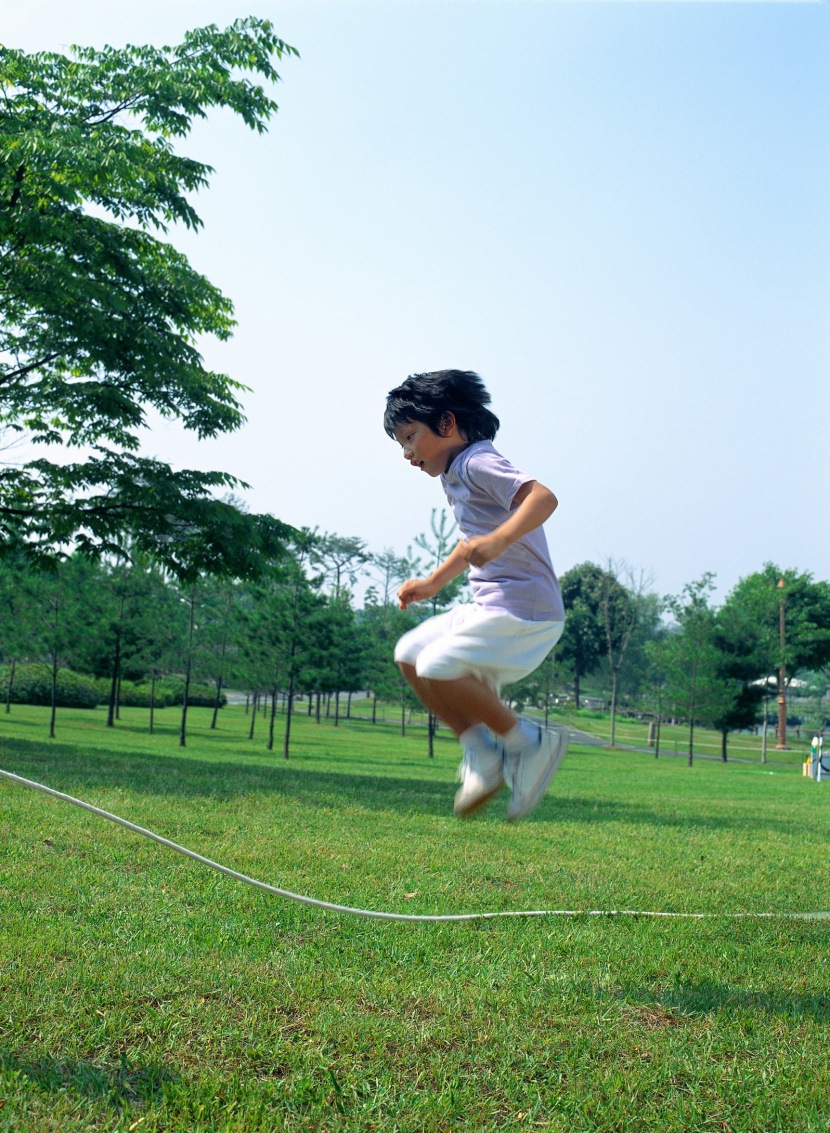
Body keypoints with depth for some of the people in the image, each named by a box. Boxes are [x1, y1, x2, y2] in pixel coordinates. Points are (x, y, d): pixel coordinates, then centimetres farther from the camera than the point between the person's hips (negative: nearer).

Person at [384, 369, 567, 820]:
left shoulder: (478, 463, -13)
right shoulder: (455, 477, 18)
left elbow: (543, 496, -30)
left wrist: (499, 540, -42)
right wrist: (433, 582, 31)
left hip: (524, 609, -10)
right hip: (491, 606, 10)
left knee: (439, 668, -20)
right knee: (410, 655, 10)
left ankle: (527, 742, -5)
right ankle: (482, 755, 8)